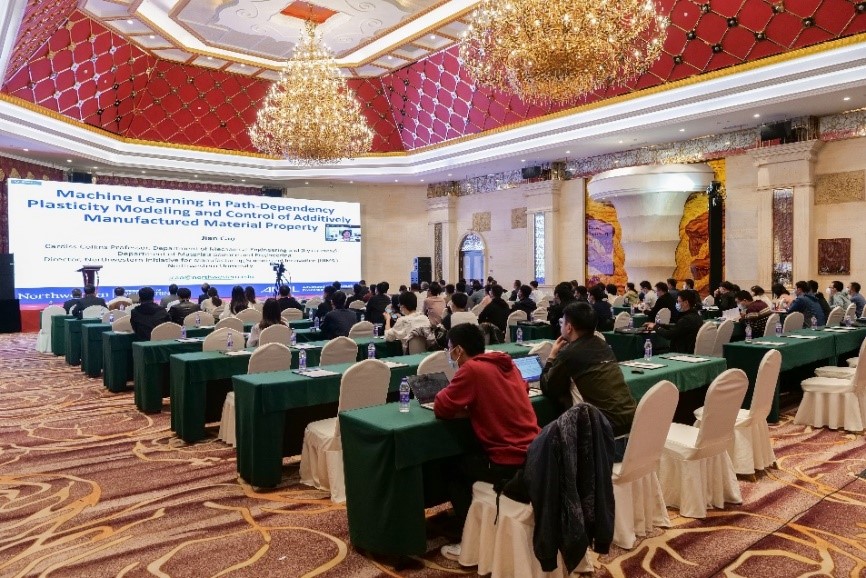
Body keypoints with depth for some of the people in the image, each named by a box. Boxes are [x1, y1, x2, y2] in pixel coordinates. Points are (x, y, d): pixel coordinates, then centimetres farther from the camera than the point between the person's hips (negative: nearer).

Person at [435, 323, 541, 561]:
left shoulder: (472, 369, -13)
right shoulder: (506, 363, 10)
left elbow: (441, 408, -10)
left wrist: (446, 393, 10)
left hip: (510, 463, -7)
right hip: (534, 454, 8)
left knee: (453, 467, 16)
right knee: (470, 456, 30)